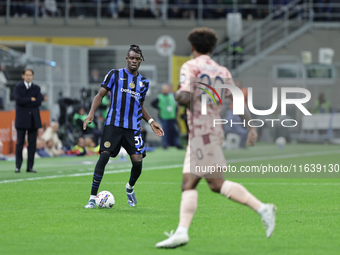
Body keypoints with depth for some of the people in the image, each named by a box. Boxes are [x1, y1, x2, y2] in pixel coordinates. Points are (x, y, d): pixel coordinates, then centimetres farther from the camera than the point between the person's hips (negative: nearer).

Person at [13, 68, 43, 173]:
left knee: (32, 144, 1)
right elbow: (19, 100, -12)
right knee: (20, 143, -4)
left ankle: (30, 166, 6)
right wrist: (31, 99, -7)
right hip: (22, 119, -3)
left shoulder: (36, 88, 12)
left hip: (33, 119, 3)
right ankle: (18, 166, 1)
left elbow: (39, 101, -3)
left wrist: (25, 101, -6)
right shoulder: (18, 87, 4)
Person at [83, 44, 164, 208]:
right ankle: (92, 198, -11)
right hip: (113, 124, -3)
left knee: (137, 161, -8)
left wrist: (151, 122, 14)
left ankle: (130, 187, 26)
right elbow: (100, 95, 4)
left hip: (133, 127, 3)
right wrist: (92, 113, -11)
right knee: (104, 156, -16)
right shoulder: (115, 75, 5)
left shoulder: (143, 82, 16)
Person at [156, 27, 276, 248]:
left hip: (202, 132, -8)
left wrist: (177, 95, 4)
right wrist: (251, 126, 10)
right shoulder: (223, 72, 15)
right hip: (214, 129, 8)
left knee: (217, 183, -9)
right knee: (188, 183, 8)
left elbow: (185, 97, -18)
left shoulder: (190, 67, -5)